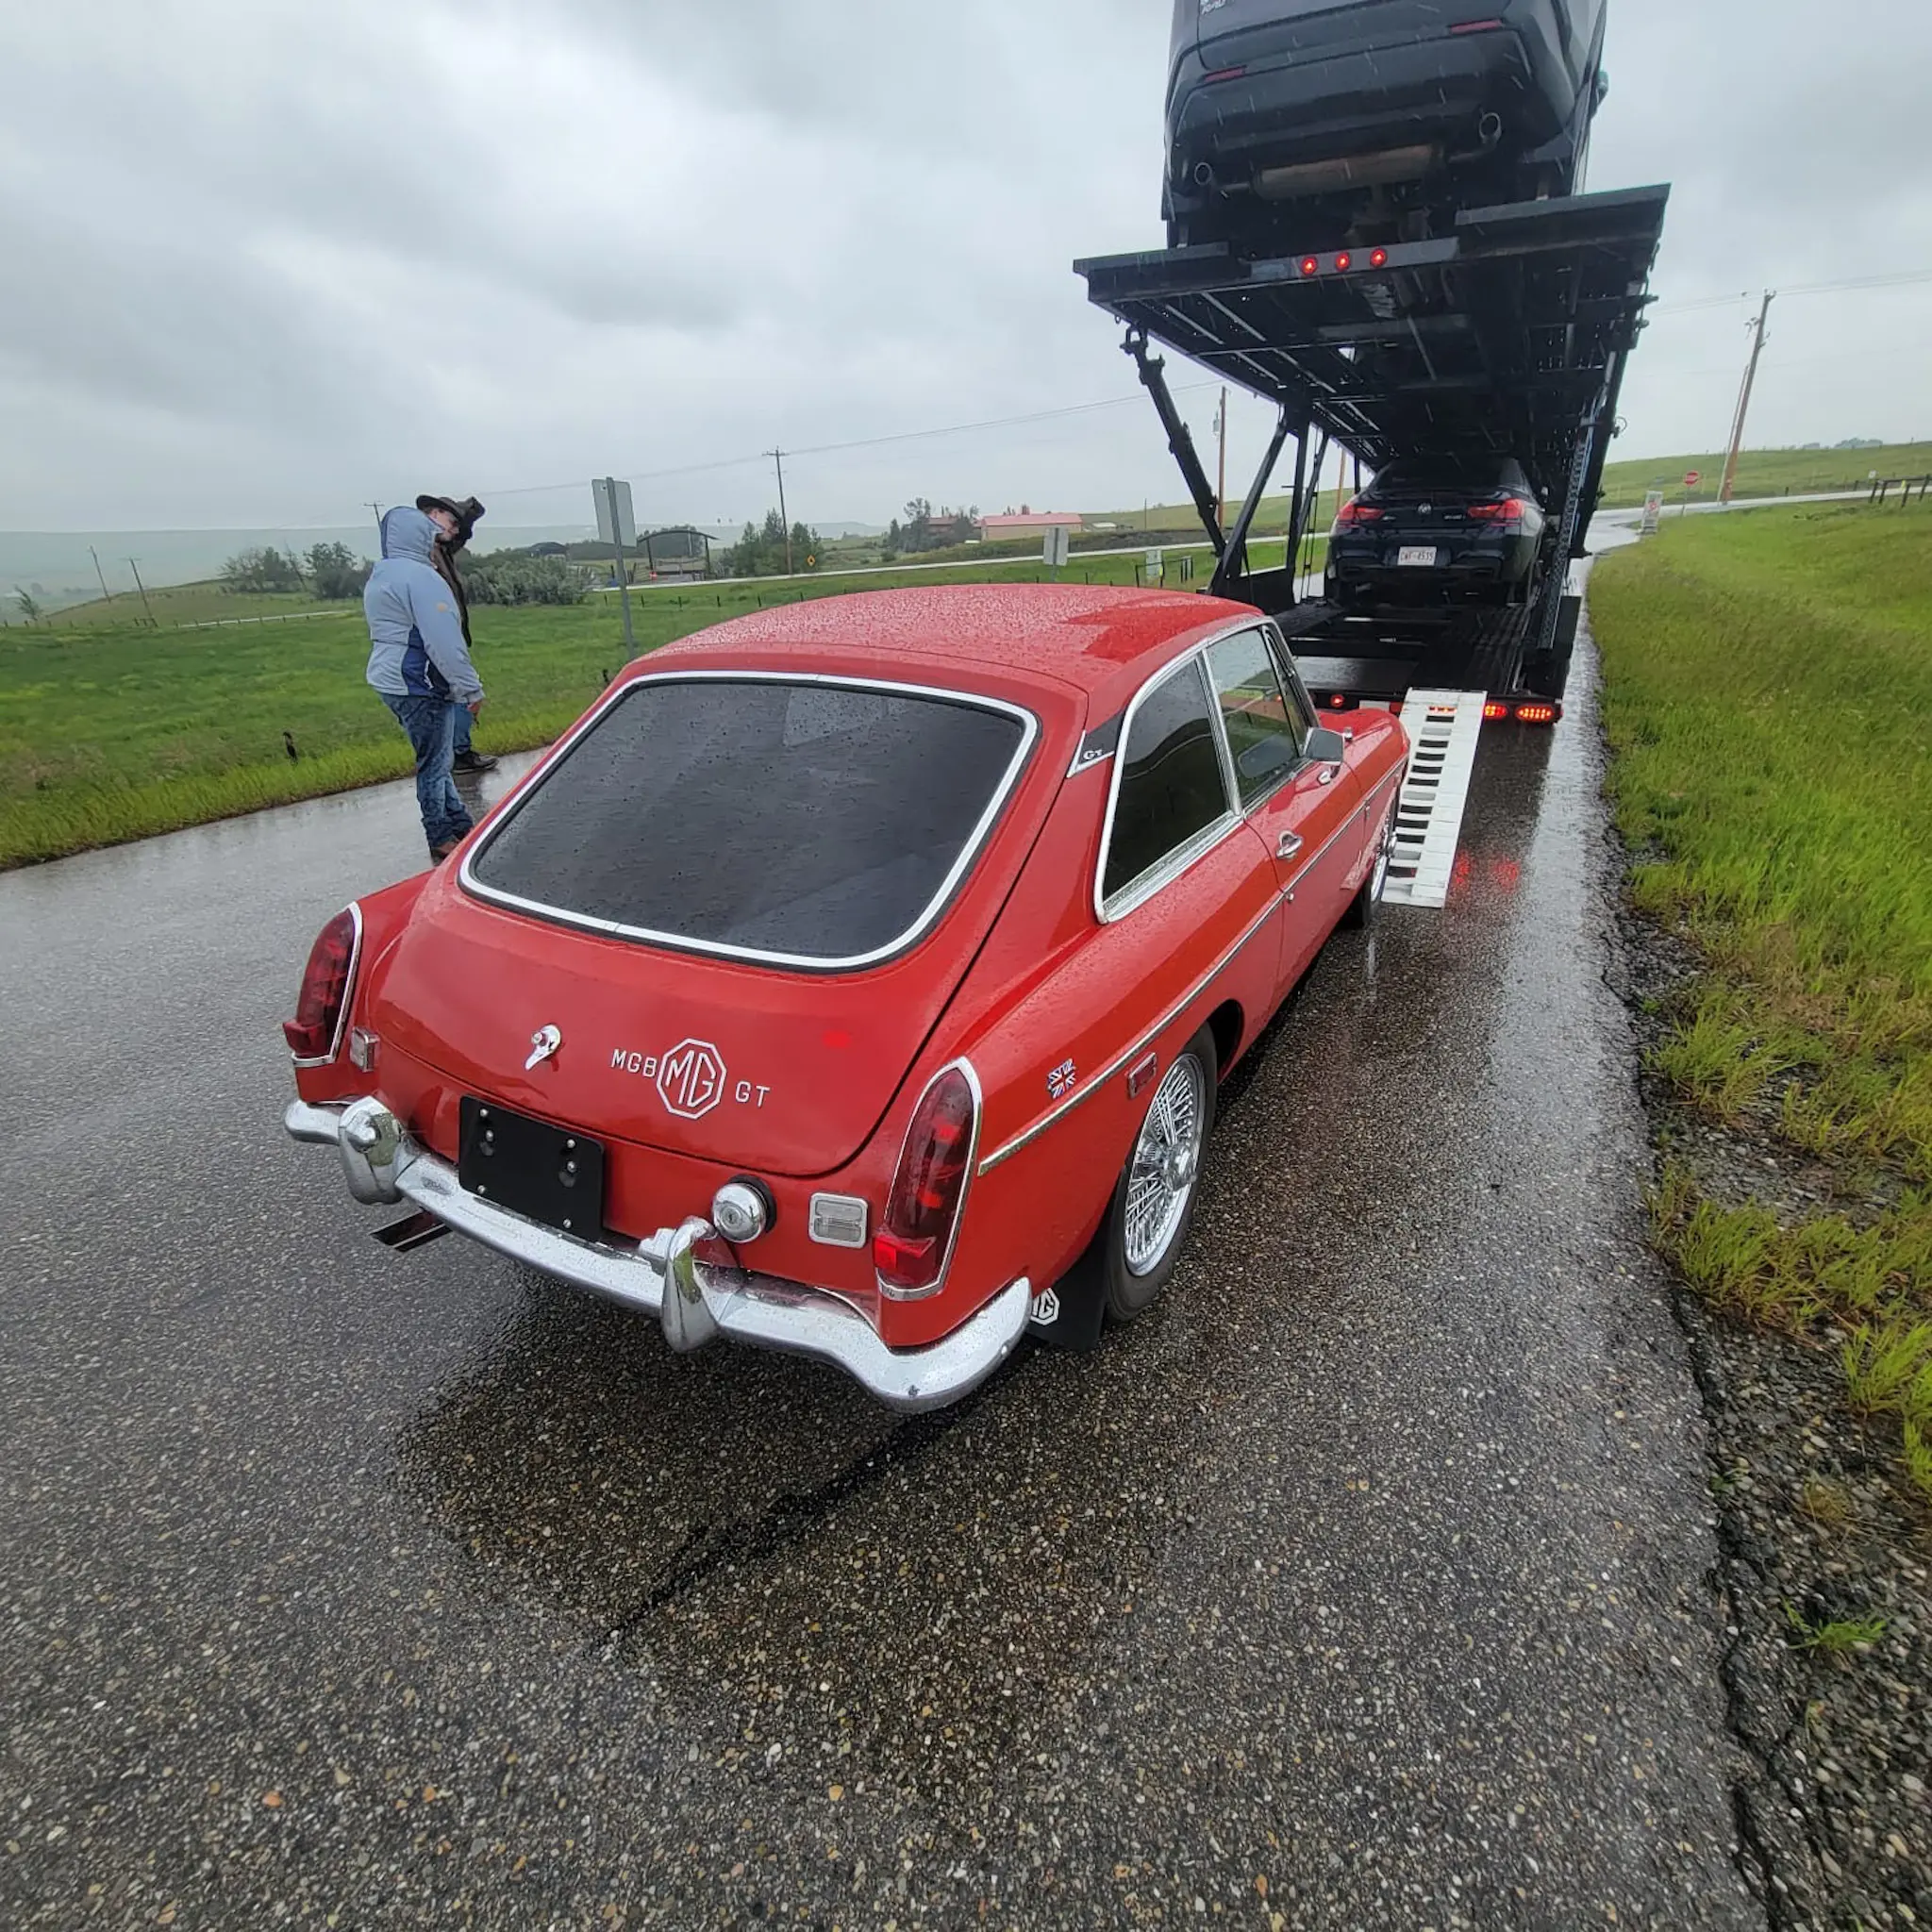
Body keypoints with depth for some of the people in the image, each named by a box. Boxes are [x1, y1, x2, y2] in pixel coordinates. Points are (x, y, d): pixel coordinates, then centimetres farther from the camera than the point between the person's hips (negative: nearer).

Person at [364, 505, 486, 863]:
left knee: (436, 759, 17)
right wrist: (471, 688, -19)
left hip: (391, 680, 10)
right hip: (418, 684, -10)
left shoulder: (381, 576, 18)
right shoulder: (419, 576, -15)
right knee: (434, 764, -3)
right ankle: (442, 843, 4)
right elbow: (444, 641, -21)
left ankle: (461, 825, 26)